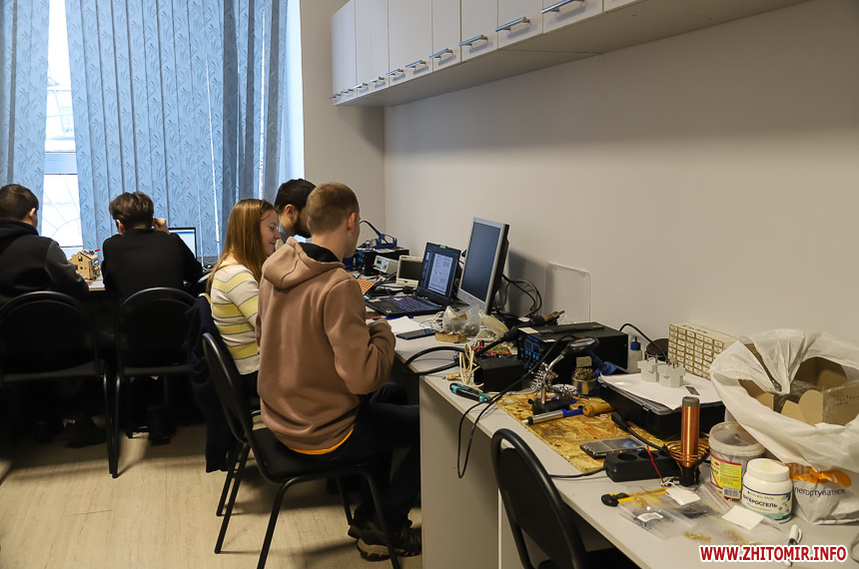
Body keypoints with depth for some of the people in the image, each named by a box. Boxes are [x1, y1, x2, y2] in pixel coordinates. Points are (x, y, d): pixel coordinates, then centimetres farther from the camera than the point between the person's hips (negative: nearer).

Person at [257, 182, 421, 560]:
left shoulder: (275, 268, -2)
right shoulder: (337, 286, -28)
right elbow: (364, 377, -30)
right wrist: (382, 332, -10)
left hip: (280, 414, 9)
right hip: (322, 435, -8)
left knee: (390, 397, 28)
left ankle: (367, 517, 29)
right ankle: (389, 527, 18)